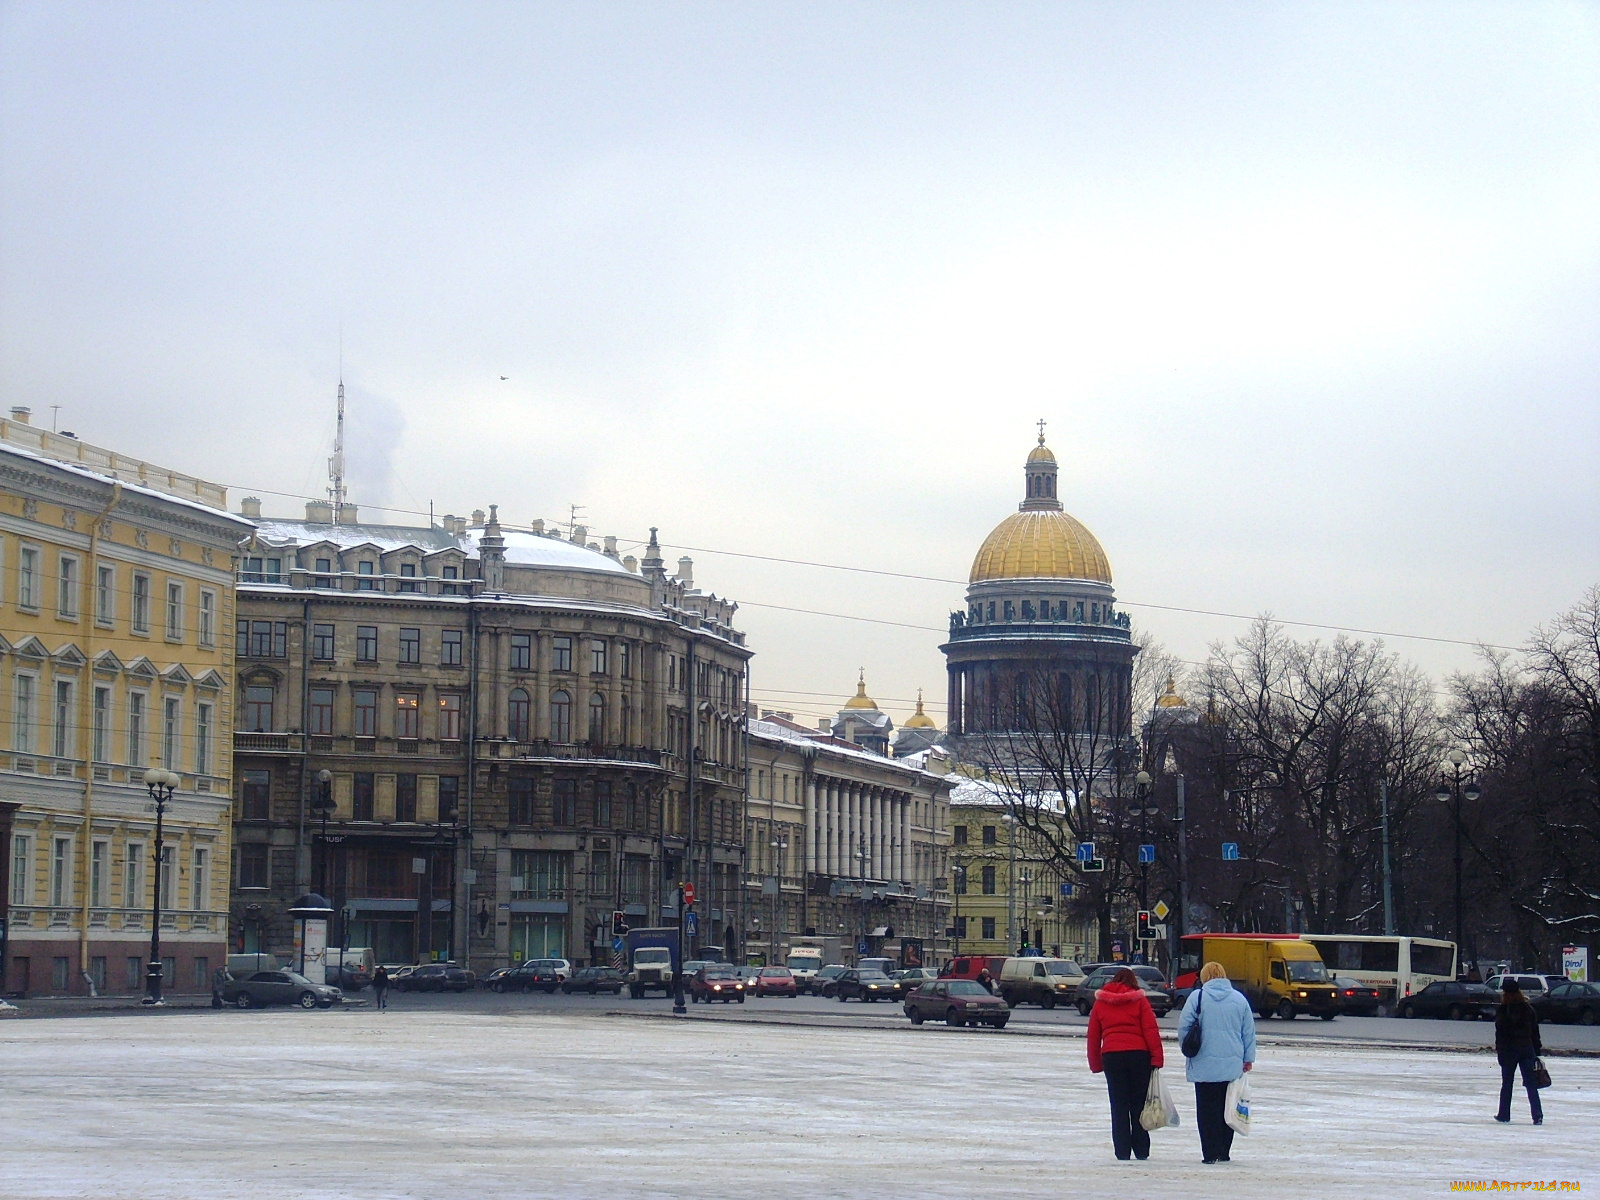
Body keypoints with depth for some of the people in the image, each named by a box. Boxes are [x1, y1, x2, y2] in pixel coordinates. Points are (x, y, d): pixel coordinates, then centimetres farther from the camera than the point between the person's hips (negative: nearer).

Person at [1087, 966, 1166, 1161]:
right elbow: (1151, 1031, -3)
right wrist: (1157, 1058, -3)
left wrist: (1096, 1064, 19)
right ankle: (1141, 1150, 8)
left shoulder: (1100, 1004, 13)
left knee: (1118, 1105, 5)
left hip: (1111, 1057, 1)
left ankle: (1122, 1151, 1)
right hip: (1139, 1055, -1)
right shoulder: (1139, 1001, 6)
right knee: (1139, 1104, 7)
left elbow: (1093, 1036, 13)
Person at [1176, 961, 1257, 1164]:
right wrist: (1248, 1058, 18)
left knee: (1207, 1110, 0)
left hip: (1204, 1064, -3)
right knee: (1228, 1109, 11)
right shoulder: (1239, 999, 6)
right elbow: (1249, 1032, 10)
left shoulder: (1197, 997, -3)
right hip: (1233, 1065, 3)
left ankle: (1211, 1153, -5)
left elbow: (1183, 1027, -4)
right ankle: (1224, 1152, 12)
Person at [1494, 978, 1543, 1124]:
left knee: (1507, 1083, 8)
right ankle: (1538, 1116, -6)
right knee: (1530, 1083, 3)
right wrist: (1537, 1051, 14)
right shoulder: (1528, 1009, 4)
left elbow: (1500, 1032, -10)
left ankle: (1504, 1115, 13)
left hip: (1508, 1050, -3)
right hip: (1527, 1049, 3)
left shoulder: (1502, 1010, -7)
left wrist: (1498, 1049, -4)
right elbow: (1535, 1031, 8)